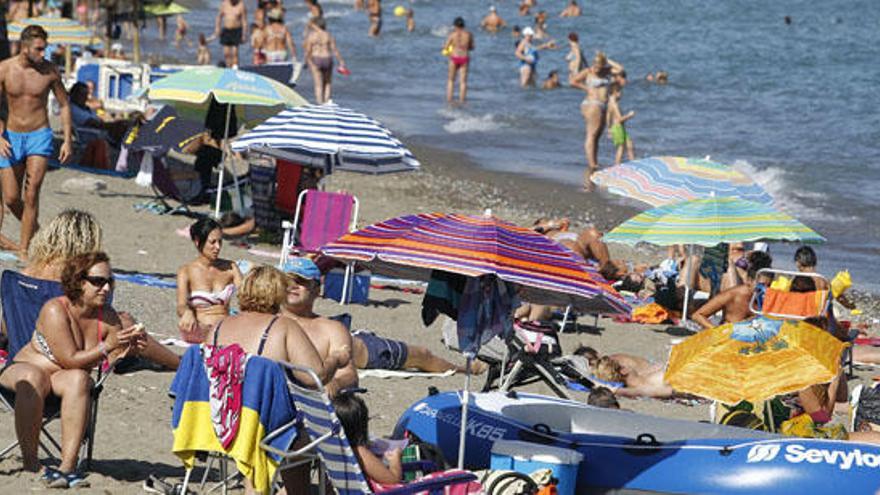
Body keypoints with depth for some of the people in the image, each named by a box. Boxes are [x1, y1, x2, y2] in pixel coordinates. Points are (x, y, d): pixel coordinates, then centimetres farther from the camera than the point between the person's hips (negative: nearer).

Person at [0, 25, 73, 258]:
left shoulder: (49, 71, -6)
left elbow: (64, 105, 6)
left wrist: (68, 140, 1)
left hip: (39, 136, -1)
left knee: (31, 195, -12)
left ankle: (24, 248, -6)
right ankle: (34, 230, 30)